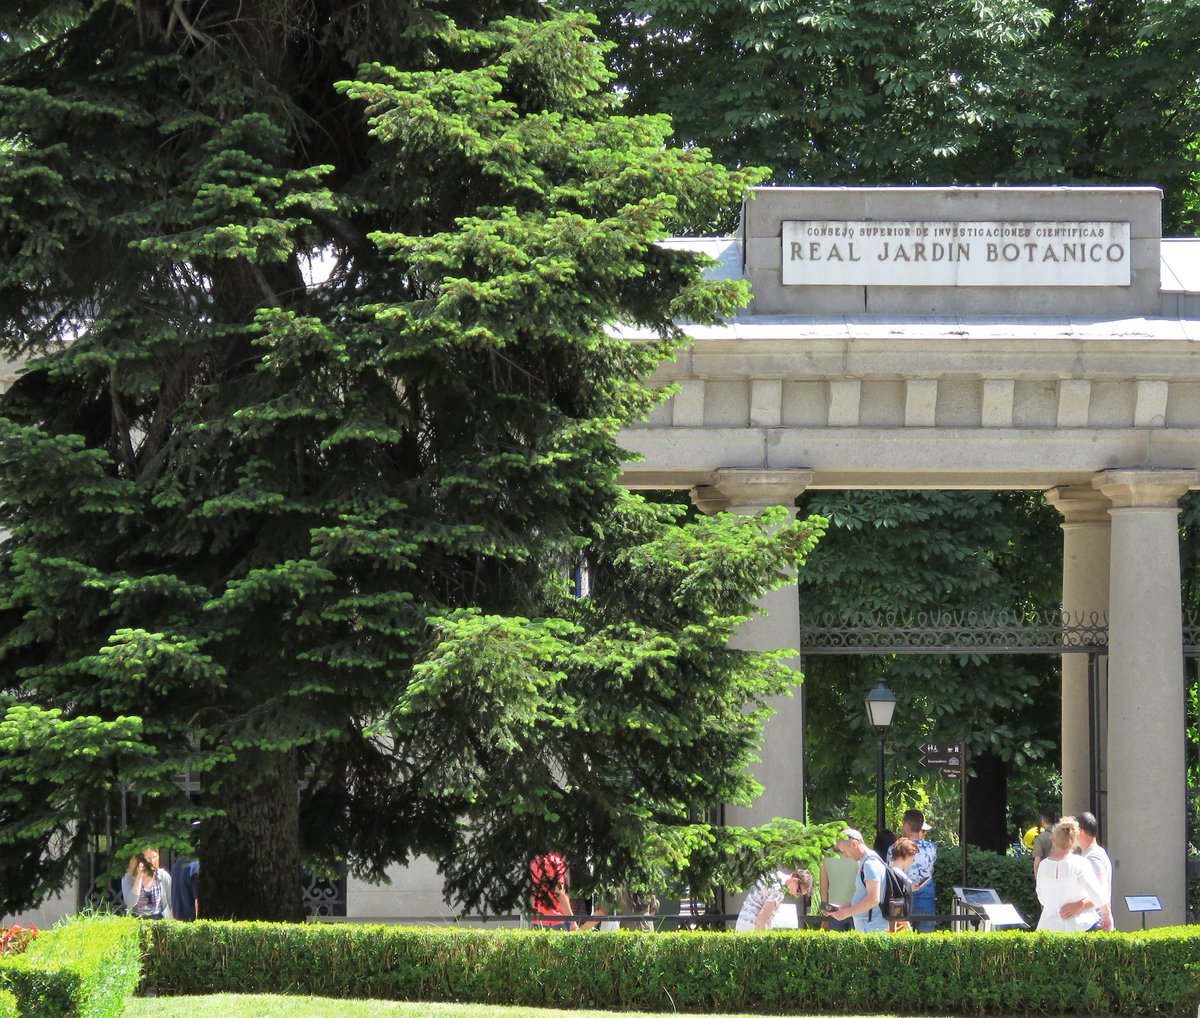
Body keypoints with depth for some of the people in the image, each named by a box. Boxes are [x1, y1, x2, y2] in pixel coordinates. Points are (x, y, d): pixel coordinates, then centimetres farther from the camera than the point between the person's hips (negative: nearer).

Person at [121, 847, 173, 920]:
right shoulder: (128, 878, 0)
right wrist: (139, 876, -14)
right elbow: (130, 904, -15)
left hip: (159, 919, 0)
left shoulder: (163, 876, 2)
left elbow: (172, 903, 7)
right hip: (137, 920, 0)